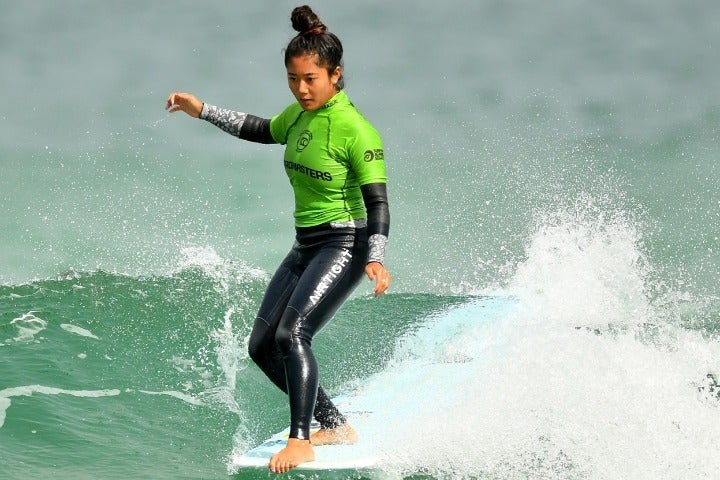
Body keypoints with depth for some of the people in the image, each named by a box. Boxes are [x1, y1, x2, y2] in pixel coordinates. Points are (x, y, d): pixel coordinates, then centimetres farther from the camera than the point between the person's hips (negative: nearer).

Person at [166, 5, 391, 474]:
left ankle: (300, 441, -18)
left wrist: (376, 260, -33)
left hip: (344, 246, -9)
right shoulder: (298, 115, 4)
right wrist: (203, 111, 24)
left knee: (292, 334, -24)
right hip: (306, 246, 9)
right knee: (262, 347, 6)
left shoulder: (356, 131, -19)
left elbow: (377, 203, -19)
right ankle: (335, 427, 13)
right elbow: (263, 131, 26)